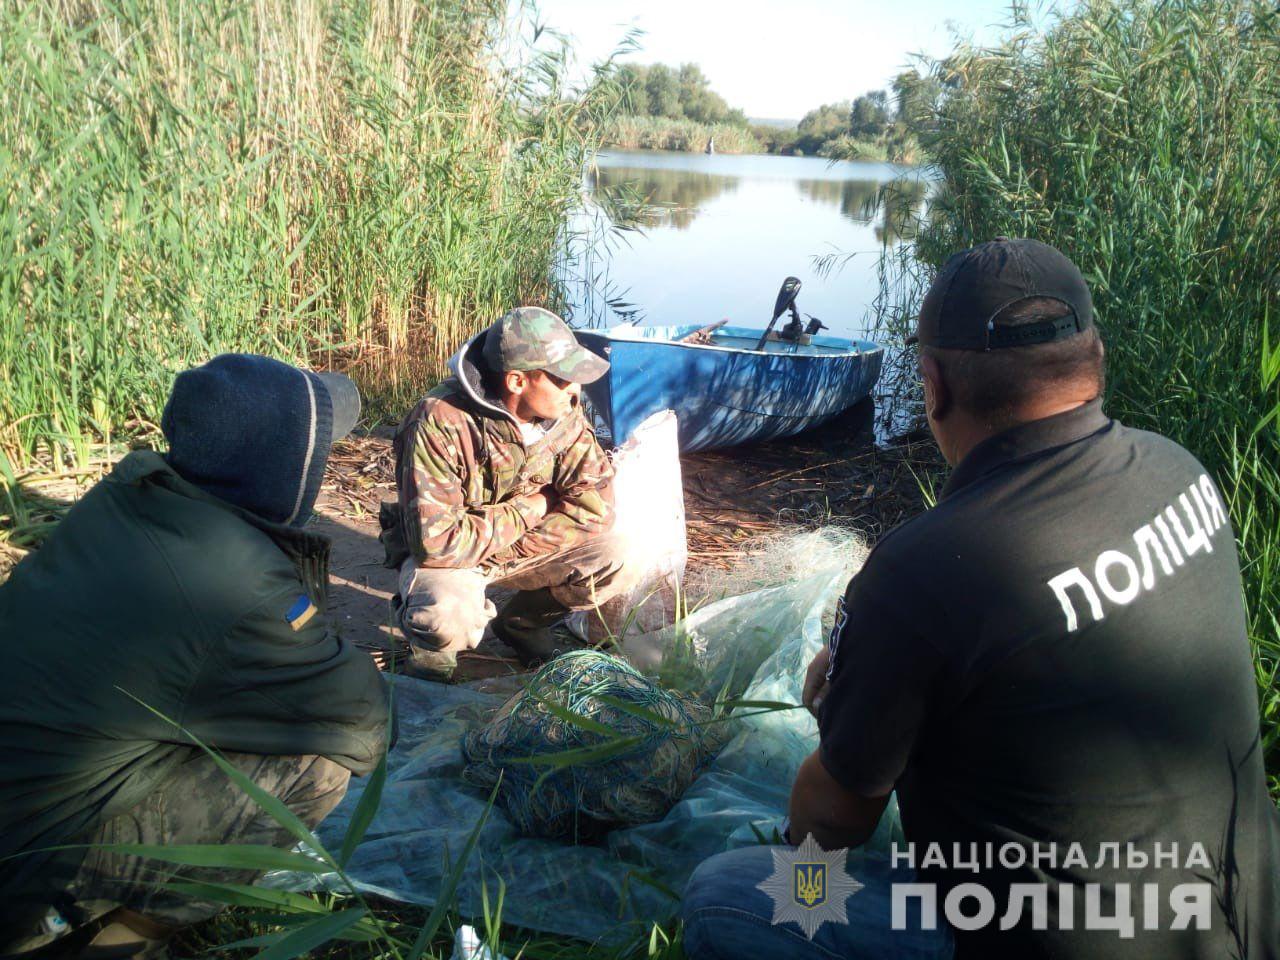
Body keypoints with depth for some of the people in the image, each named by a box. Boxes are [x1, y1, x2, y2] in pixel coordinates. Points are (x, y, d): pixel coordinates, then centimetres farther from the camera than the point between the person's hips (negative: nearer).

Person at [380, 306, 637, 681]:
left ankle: (521, 624, 12)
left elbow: (595, 504, -13)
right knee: (449, 622, -36)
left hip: (525, 543, 5)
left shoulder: (563, 414, -14)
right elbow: (434, 540, -33)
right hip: (448, 553, -5)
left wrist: (511, 552, -20)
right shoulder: (440, 423, -31)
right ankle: (431, 642, 4)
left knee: (613, 562, -15)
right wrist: (526, 510, -23)